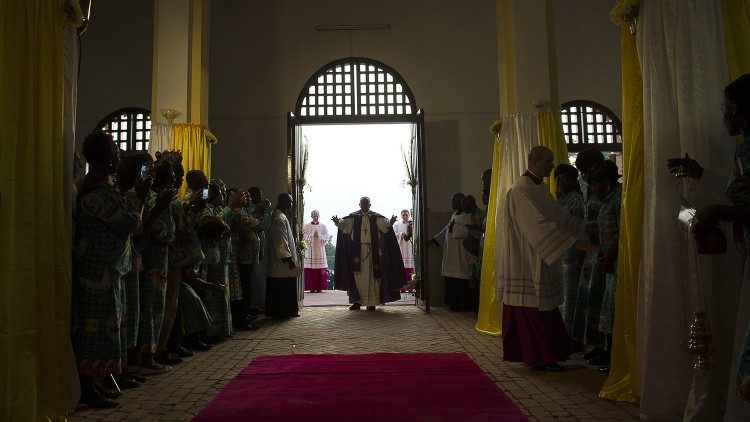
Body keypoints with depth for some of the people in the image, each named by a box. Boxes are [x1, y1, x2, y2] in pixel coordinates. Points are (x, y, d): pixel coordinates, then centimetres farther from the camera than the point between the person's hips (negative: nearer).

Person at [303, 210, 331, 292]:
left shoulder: (323, 226, 11)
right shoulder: (306, 226, 8)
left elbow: (327, 237, 3)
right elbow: (304, 237, -1)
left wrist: (319, 235, -11)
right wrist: (312, 235, -13)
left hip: (320, 250, 1)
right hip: (310, 249, -1)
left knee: (321, 269, -4)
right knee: (310, 269, -6)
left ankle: (319, 287, 2)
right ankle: (311, 287, -2)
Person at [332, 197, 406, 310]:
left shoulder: (376, 217, 5)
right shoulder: (353, 217, 7)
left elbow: (385, 223, -10)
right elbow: (344, 223, -6)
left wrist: (390, 222, -31)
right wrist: (338, 222, -27)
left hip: (372, 250, 0)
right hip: (357, 251, 1)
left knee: (371, 275, 0)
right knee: (358, 275, 2)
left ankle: (371, 302, 5)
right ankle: (357, 301, 9)